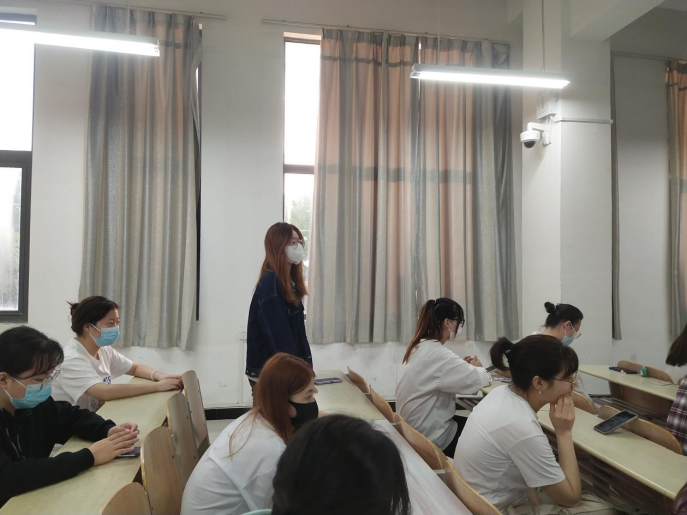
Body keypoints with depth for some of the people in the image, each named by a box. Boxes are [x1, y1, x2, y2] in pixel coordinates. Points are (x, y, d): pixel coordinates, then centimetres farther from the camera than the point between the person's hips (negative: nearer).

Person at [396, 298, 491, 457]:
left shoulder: (419, 347, 3)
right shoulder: (437, 353, -25)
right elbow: (480, 379, -25)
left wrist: (464, 365, 2)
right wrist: (476, 367, -3)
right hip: (430, 435, -9)